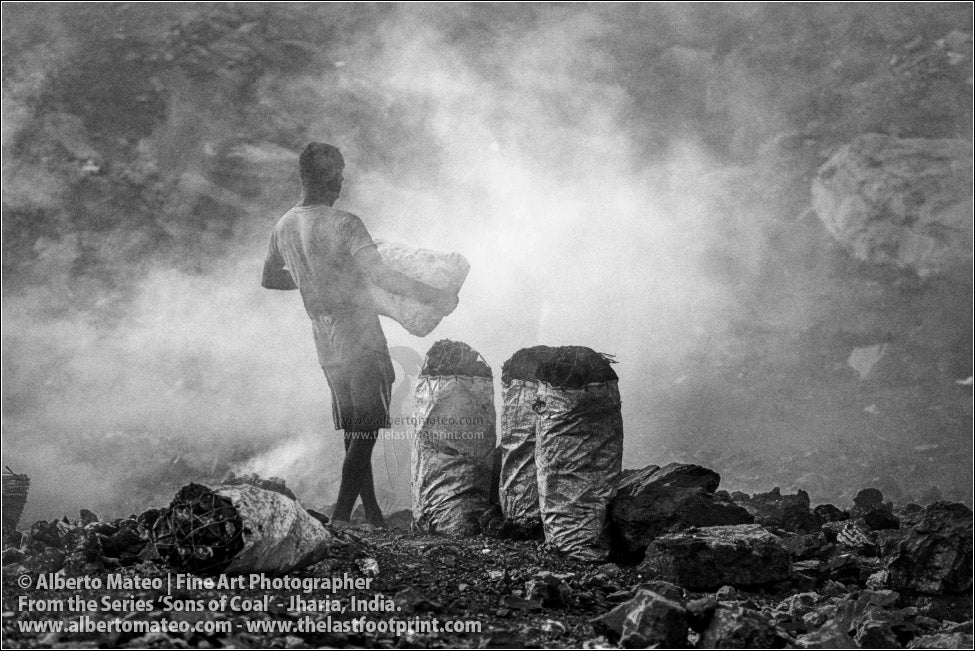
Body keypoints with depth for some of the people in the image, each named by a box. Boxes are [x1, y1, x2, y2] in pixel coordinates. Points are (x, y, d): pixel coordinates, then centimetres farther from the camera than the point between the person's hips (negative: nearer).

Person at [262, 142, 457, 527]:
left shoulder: (284, 227, 6)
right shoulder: (344, 225, -16)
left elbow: (269, 279, 18)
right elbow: (382, 277, -21)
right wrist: (434, 297, -13)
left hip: (326, 347, 7)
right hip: (361, 341, -7)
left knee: (354, 435, 15)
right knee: (367, 430, -3)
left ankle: (374, 517, 22)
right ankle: (339, 519, -8)